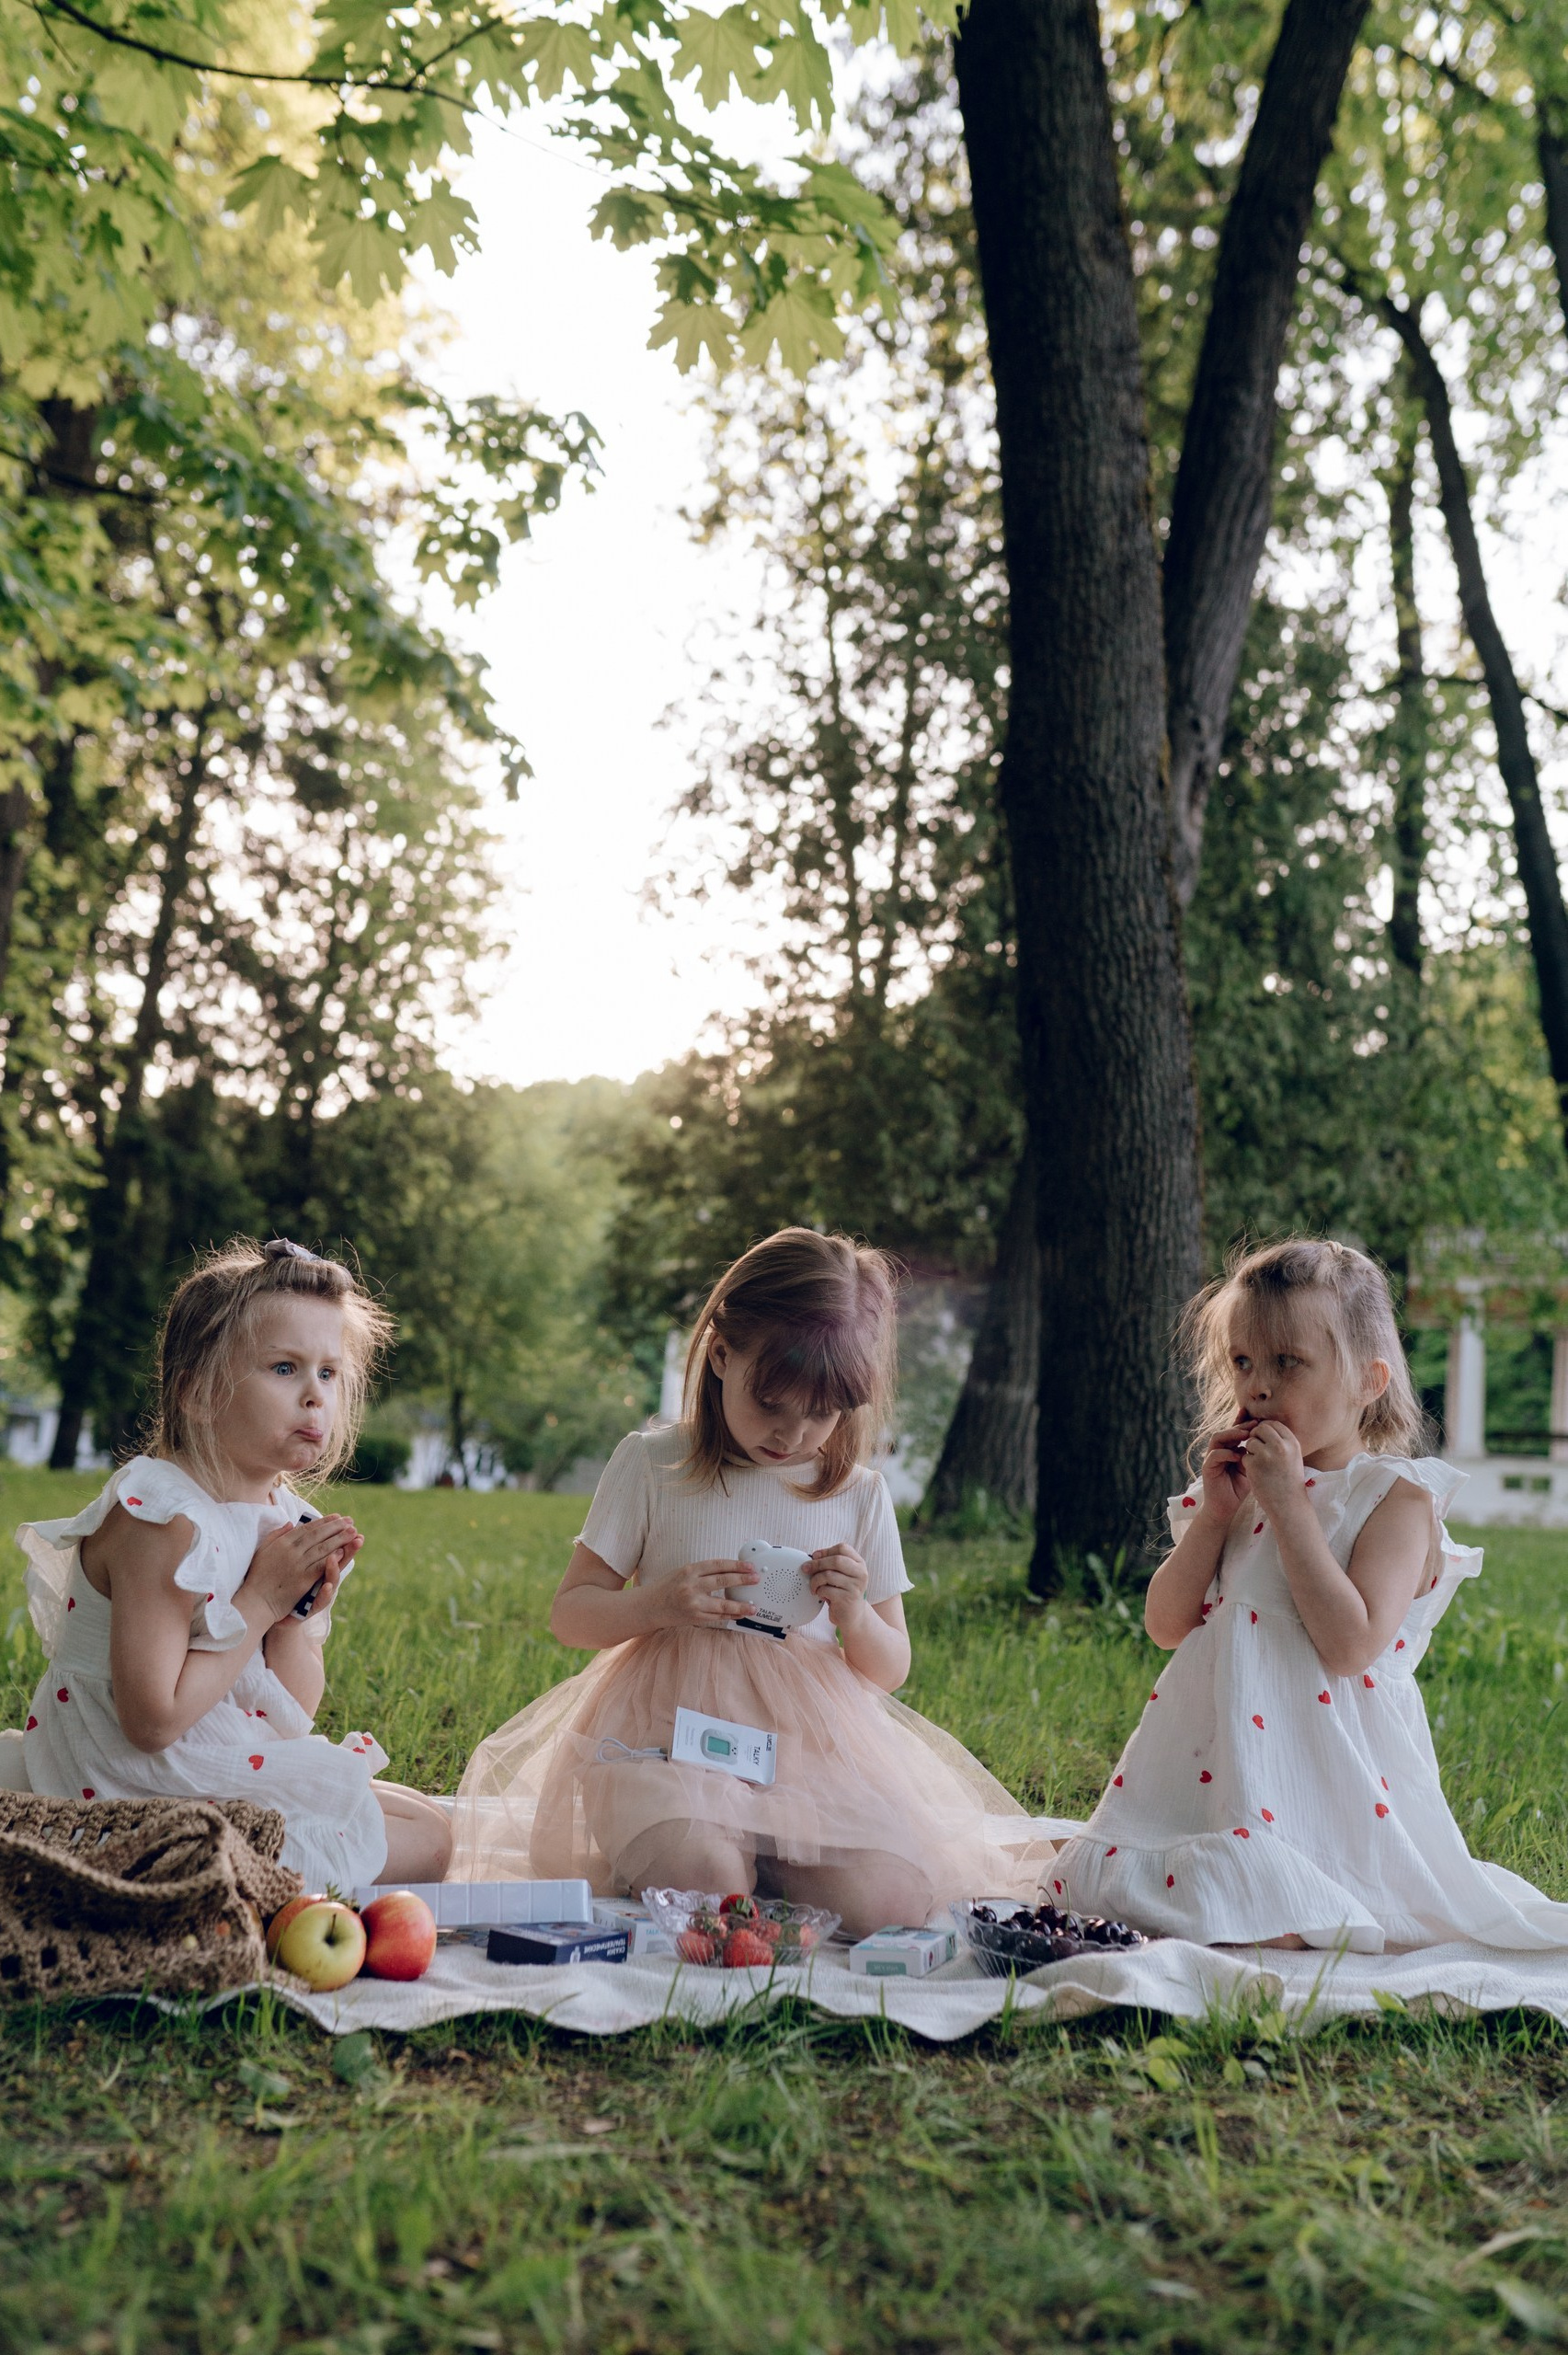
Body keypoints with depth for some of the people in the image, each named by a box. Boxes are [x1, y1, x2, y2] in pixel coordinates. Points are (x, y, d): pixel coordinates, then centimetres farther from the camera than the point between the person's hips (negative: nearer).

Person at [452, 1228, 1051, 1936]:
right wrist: (657, 1605, -14)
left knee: (888, 1898, -22)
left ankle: (767, 1858, 7)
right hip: (668, 1731, -2)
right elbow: (571, 1615, 6)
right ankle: (639, 1854, 3)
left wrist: (854, 1615, -10)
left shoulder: (858, 1494, 9)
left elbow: (889, 1670, 13)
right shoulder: (652, 1465, 2)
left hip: (813, 1742, 3)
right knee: (699, 1879, -32)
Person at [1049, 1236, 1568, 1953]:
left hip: (1324, 1772, -7)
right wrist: (1214, 1514, -7)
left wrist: (1286, 1505, -21)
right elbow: (1166, 1625, 6)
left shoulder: (1398, 1498, -9)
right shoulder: (1240, 1486, 10)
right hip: (1220, 1757, 7)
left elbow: (1350, 1647, -23)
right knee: (1102, 1874, -3)